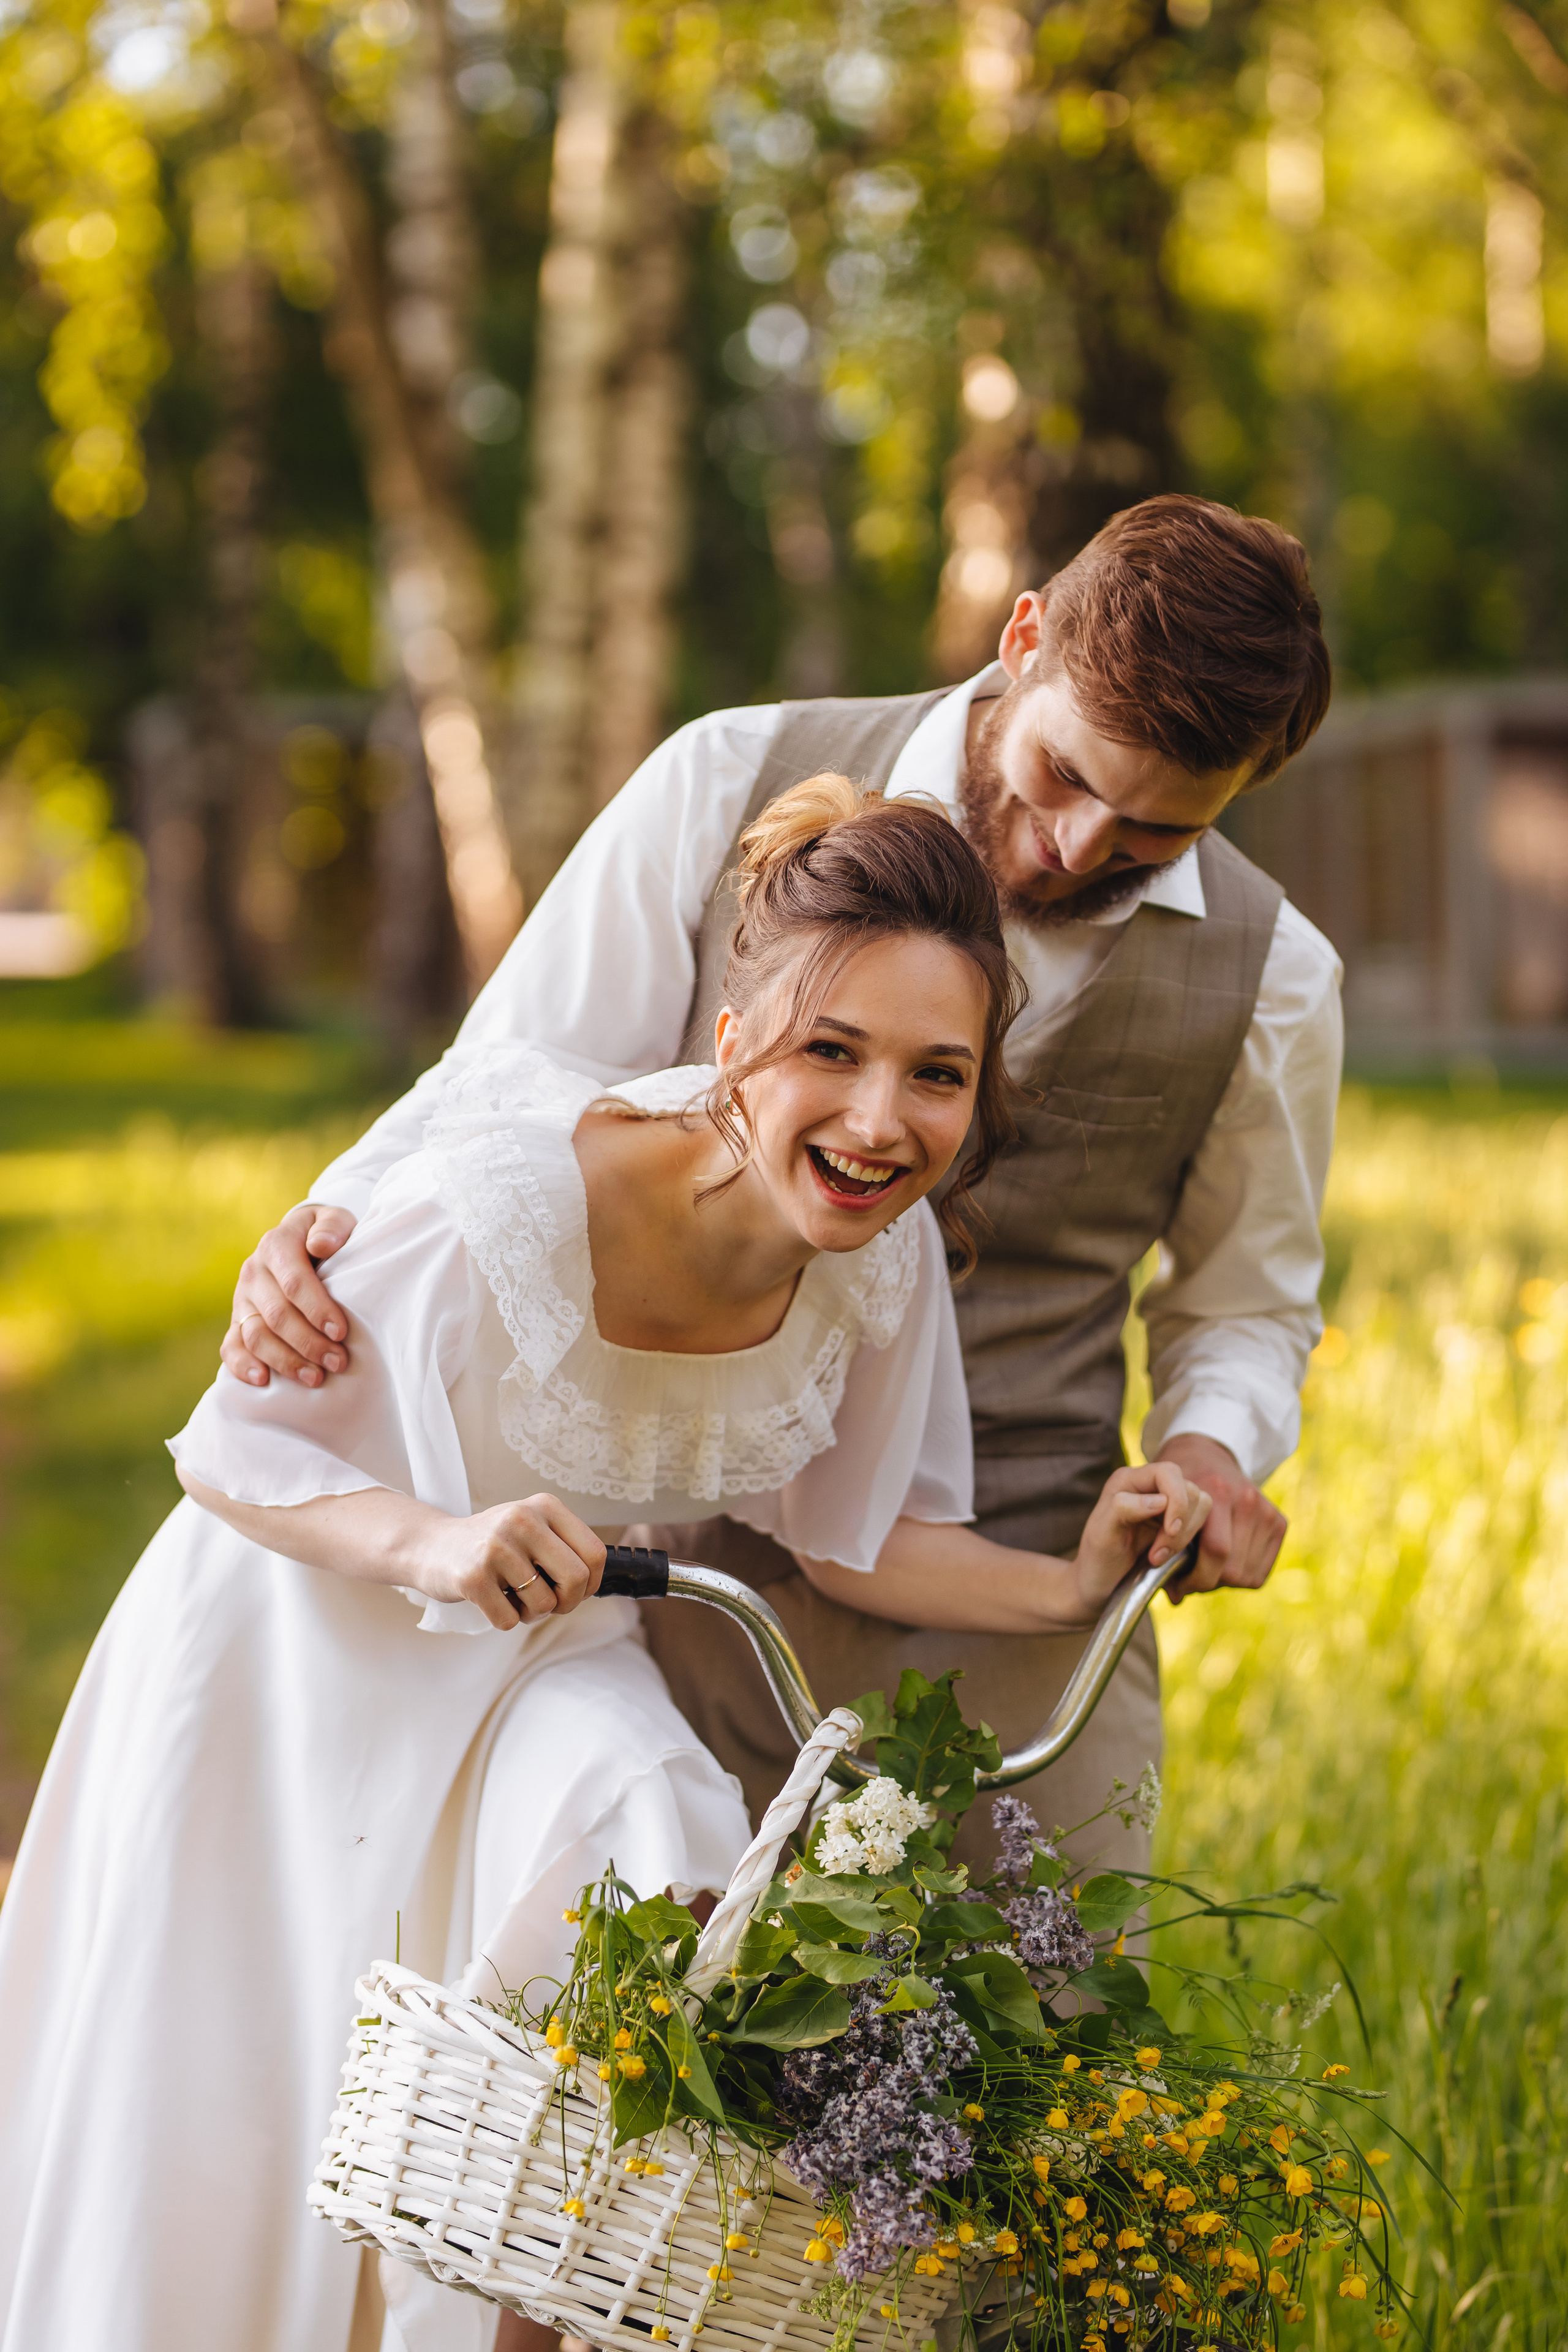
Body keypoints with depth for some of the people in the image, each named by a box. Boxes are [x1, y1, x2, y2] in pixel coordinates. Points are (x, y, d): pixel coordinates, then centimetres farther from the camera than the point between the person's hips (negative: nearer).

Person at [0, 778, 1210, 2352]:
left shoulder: (886, 1253, -19)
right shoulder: (506, 1204, -35)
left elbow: (845, 1534, -3)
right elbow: (230, 1452, -22)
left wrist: (1070, 1590, -19)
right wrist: (431, 1540, -40)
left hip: (541, 1660, 4)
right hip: (305, 1651, -4)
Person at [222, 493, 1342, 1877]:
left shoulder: (1269, 981, 0)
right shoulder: (730, 789, -4)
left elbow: (1245, 1303, 16)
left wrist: (1208, 1446, -6)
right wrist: (334, 1222, -20)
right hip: (675, 1561, -1)